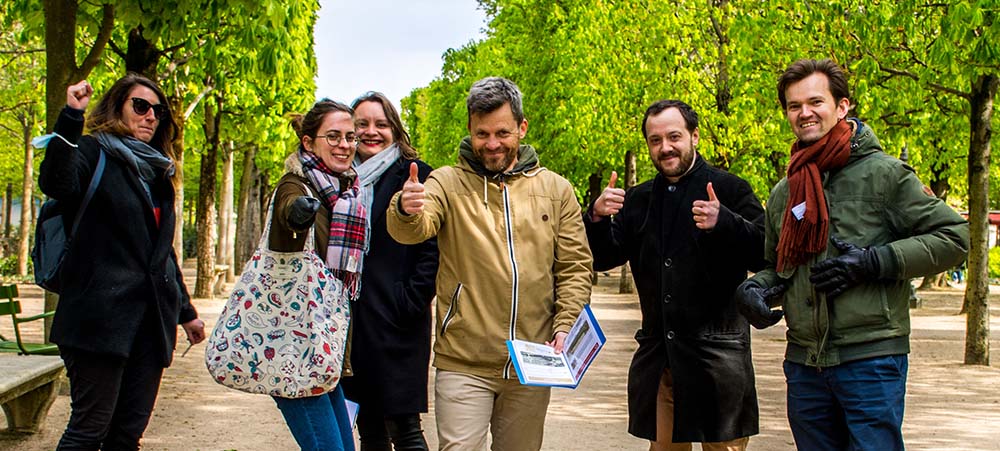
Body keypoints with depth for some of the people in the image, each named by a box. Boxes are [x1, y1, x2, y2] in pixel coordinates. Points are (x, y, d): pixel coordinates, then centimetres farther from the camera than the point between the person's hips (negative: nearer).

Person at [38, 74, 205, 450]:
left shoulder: (157, 172, 21)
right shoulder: (94, 152, 0)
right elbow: (57, 185, -25)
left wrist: (185, 311, 26)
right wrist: (70, 117, -27)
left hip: (151, 319, 7)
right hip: (102, 316, -7)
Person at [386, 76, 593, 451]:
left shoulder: (556, 189, 7)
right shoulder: (448, 183, 0)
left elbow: (575, 268, 7)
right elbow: (413, 231, -19)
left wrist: (565, 328, -7)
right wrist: (406, 210, -42)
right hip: (463, 363, -3)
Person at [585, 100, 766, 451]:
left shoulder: (729, 189, -2)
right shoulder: (638, 200, 14)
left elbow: (765, 255, -11)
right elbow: (603, 258, 12)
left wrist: (723, 222, -28)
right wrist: (597, 217, -7)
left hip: (716, 352, -4)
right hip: (658, 353, 5)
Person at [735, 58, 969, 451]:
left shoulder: (882, 173, -4)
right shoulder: (783, 194, 13)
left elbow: (953, 236, -6)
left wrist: (873, 262, -15)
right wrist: (754, 289, 2)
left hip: (870, 359, -6)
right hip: (804, 361, 6)